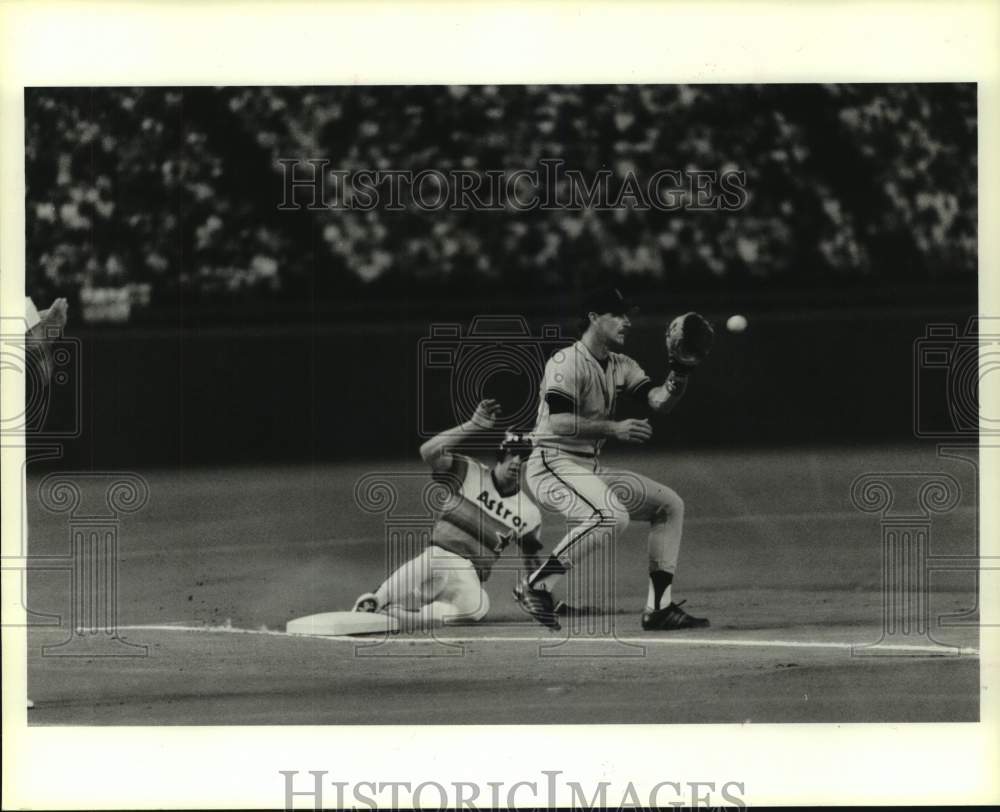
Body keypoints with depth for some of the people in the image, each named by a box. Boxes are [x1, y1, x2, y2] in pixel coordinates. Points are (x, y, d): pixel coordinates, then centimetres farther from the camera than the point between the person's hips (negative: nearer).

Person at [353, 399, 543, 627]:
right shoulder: (470, 474, 4)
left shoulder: (530, 514, 12)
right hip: (436, 555, -2)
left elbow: (532, 560, 22)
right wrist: (474, 425, -20)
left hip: (468, 575, 2)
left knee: (476, 606, -38)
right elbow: (429, 452, -13)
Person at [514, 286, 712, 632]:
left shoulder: (622, 367, 14)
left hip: (591, 469, 10)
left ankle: (659, 608, 6)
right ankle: (536, 586, -25)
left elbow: (659, 402, 3)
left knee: (669, 505, 9)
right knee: (611, 516, -33)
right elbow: (557, 422, -24)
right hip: (552, 464, -10)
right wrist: (614, 428, -29)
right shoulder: (566, 362, -12)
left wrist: (680, 372, -14)